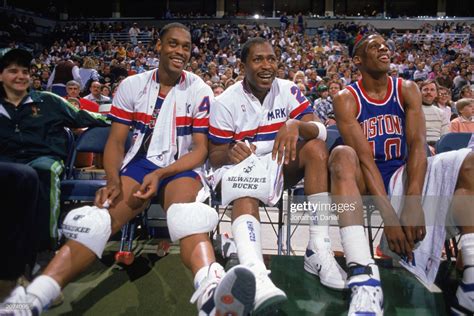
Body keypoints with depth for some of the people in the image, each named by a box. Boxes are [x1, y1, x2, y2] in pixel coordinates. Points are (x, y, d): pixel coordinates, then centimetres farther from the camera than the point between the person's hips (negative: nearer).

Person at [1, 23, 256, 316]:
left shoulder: (200, 90, 0)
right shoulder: (132, 86, 6)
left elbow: (201, 149, -3)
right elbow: (116, 141, 4)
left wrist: (160, 174, -19)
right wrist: (113, 181, -16)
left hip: (182, 167, -2)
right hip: (139, 162, 2)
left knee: (186, 215, -38)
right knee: (101, 217, -27)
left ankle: (210, 292, -65)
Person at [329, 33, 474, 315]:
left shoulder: (408, 90, 4)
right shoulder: (346, 99, -6)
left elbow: (418, 144, -11)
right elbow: (365, 157, -18)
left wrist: (413, 201, -28)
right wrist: (388, 214, -30)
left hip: (402, 175, 4)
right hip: (365, 180, -3)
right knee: (342, 155, -36)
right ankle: (365, 280, -49)